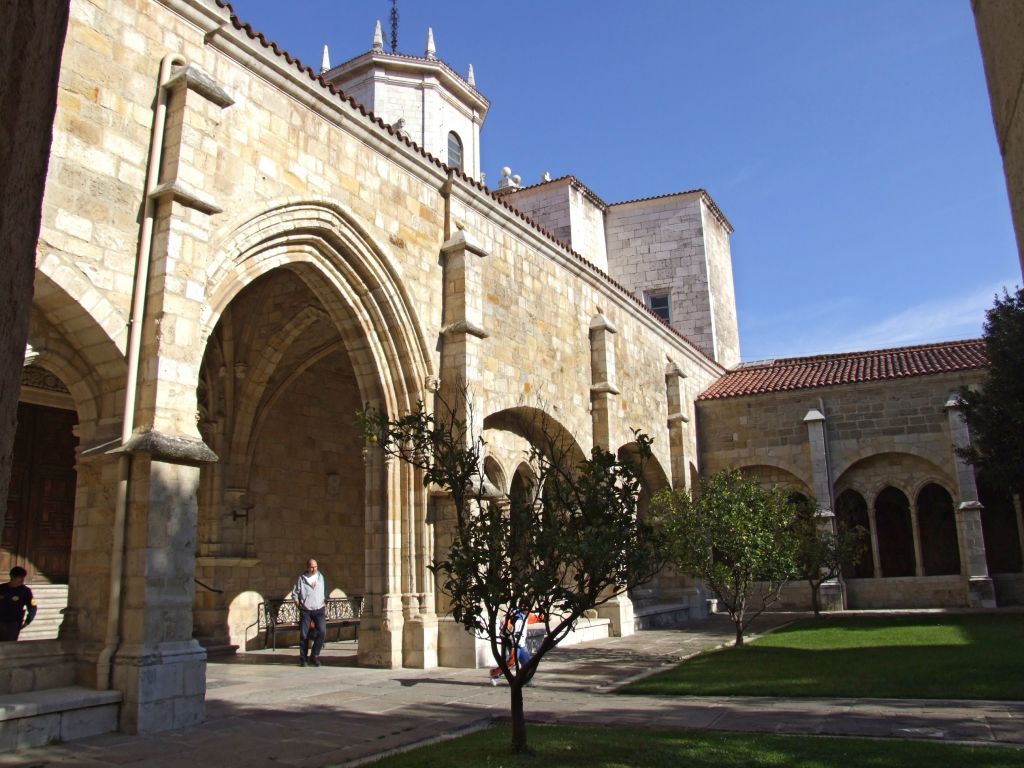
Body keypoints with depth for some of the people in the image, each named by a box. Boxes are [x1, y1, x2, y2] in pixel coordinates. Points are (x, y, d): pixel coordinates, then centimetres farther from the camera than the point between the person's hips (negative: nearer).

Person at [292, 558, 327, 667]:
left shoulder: (321, 577, 9)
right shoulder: (301, 579, 1)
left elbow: (326, 593, 17)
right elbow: (294, 594, 5)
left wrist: (325, 602, 5)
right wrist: (299, 604, -4)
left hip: (319, 610, 1)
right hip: (305, 611, -1)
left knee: (322, 631, -12)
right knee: (304, 635, 0)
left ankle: (315, 655, 2)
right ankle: (302, 658, 12)